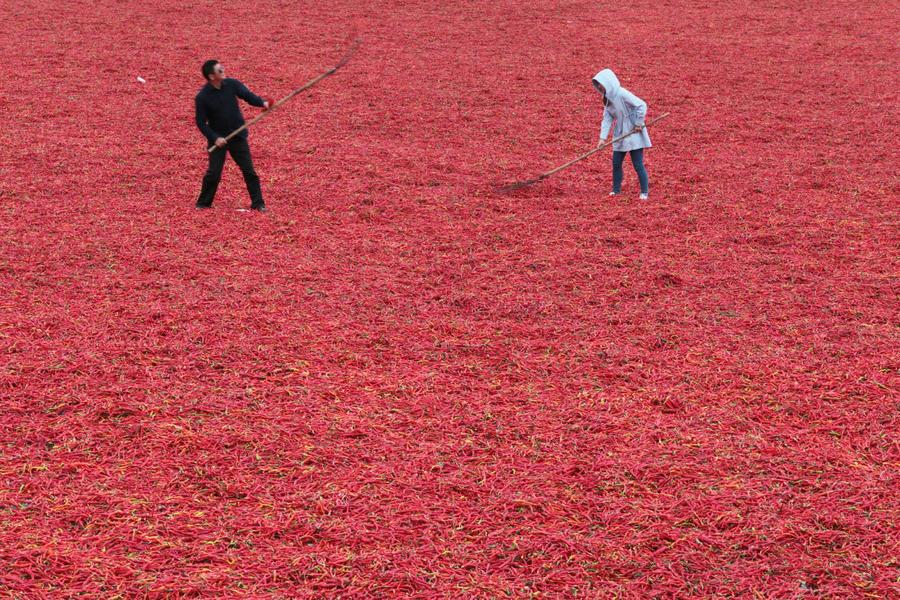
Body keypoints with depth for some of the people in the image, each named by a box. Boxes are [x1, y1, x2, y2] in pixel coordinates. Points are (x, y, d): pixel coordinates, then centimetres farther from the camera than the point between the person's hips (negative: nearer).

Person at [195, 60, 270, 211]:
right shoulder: (202, 97, -14)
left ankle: (258, 203, 12)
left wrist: (262, 103, -34)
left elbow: (247, 95, -14)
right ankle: (203, 203, 15)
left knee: (249, 170, 3)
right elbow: (201, 122, -10)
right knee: (213, 173, -3)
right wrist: (214, 138, -20)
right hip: (218, 138, -3)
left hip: (238, 136, 3)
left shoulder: (232, 84, -7)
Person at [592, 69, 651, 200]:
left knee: (638, 164, -3)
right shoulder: (607, 98, 4)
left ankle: (644, 192, 6)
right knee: (616, 163, 11)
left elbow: (642, 105, -24)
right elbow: (607, 118, 2)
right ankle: (616, 189, 24)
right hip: (620, 135, 8)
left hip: (633, 134, -8)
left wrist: (639, 124, -18)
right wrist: (602, 137, -8)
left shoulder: (622, 94, -22)